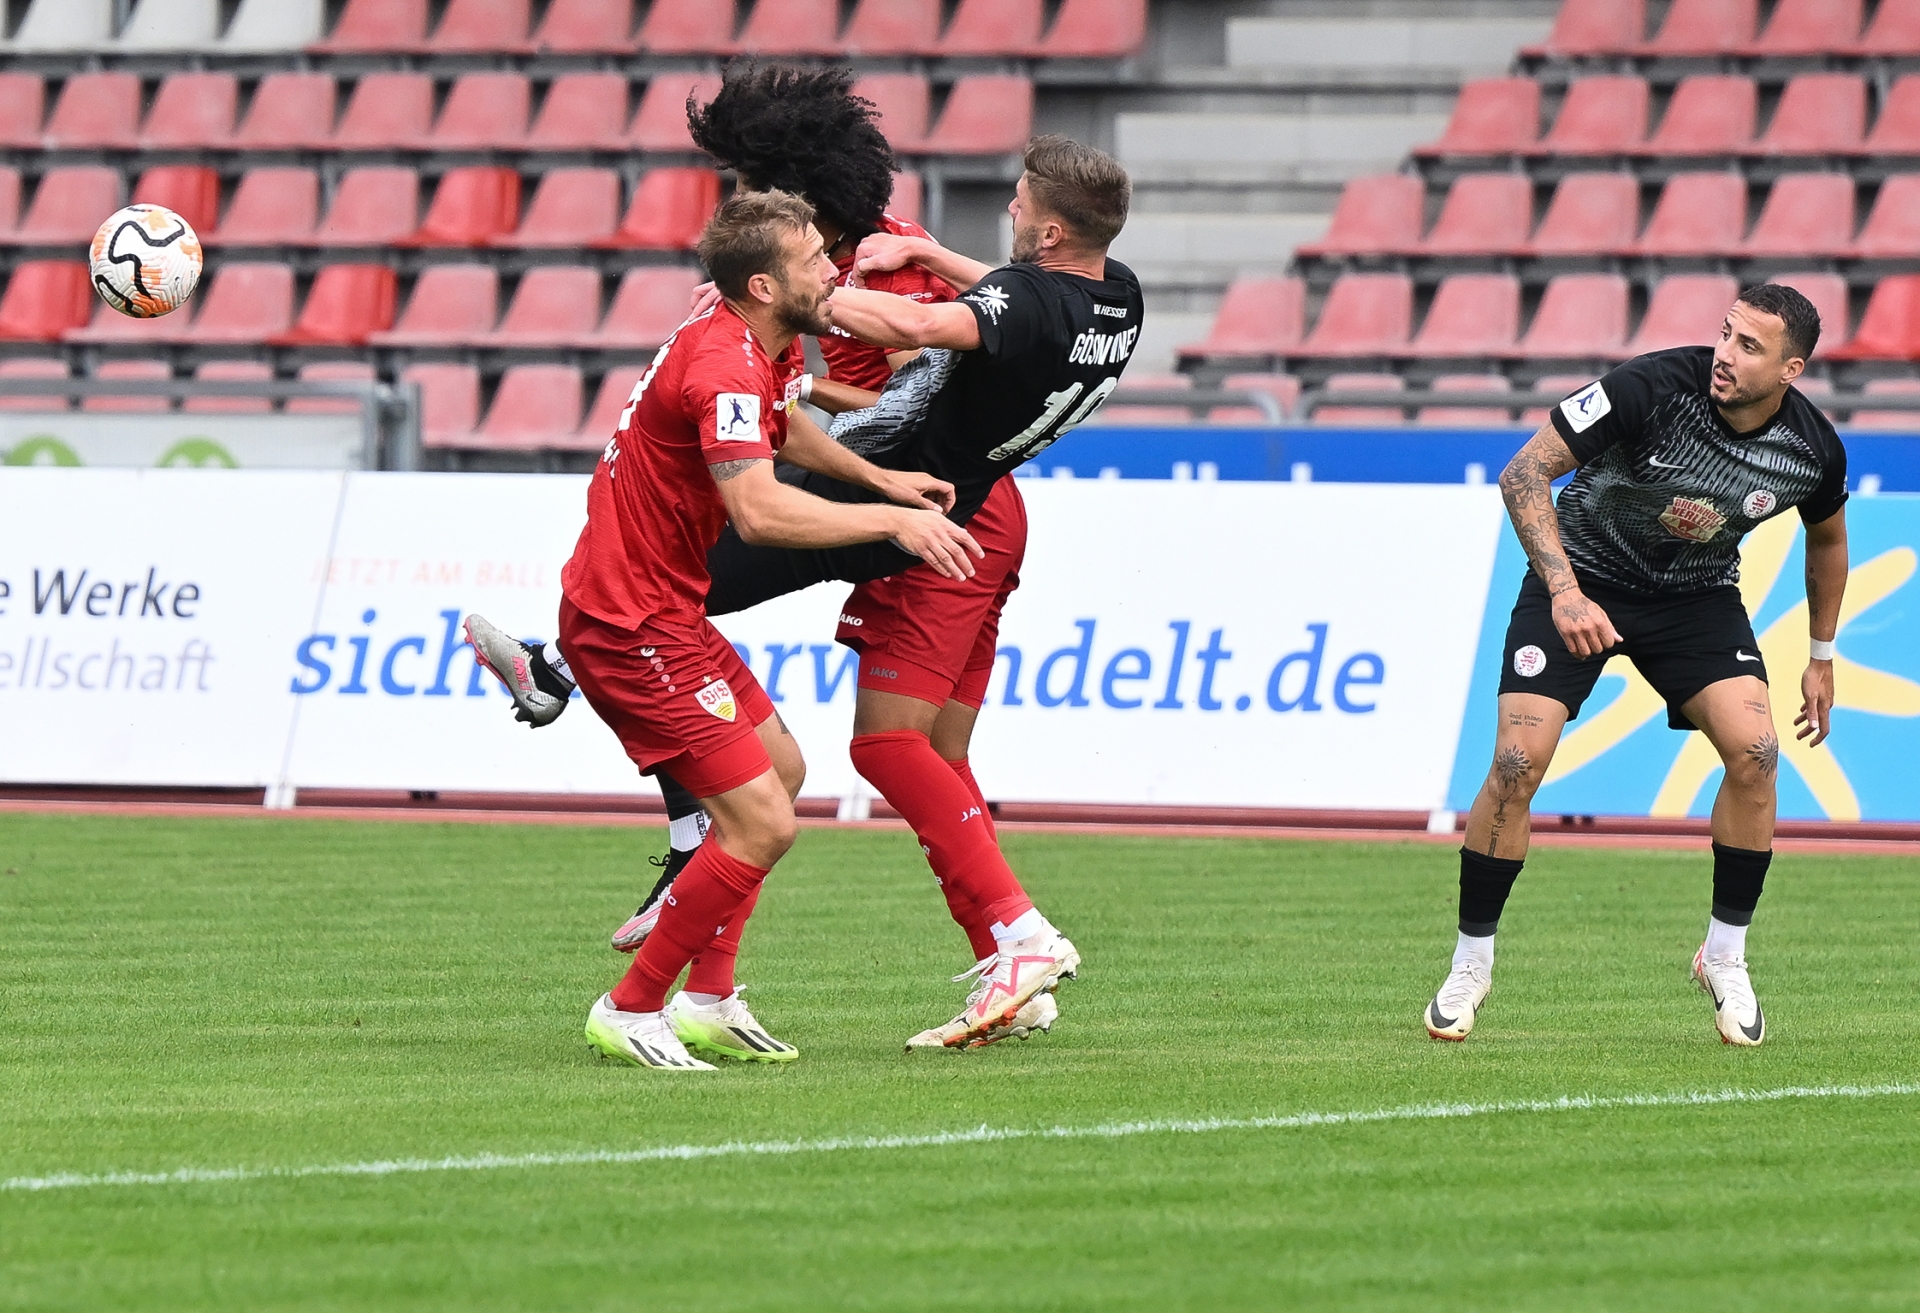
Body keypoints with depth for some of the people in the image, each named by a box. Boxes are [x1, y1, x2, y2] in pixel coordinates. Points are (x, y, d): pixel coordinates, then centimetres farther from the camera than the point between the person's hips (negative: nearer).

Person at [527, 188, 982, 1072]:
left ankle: (707, 1001, 23)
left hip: (665, 610, 11)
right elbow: (760, 512, -38)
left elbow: (784, 427, 32)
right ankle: (630, 1012, 0)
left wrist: (881, 479, 21)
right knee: (761, 824, -13)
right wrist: (891, 520, -31)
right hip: (631, 625, -11)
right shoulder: (725, 367, -25)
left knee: (781, 770, 23)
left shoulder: (766, 349, 8)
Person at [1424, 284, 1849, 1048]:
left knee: (1754, 749, -20)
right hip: (1583, 577, -2)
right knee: (1519, 759, -17)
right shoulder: (1656, 388, -29)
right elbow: (1524, 472, -24)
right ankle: (1470, 965, 2)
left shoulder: (1812, 450, -16)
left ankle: (1725, 956, 1)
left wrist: (1821, 657, 15)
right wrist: (1564, 591, -34)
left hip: (1697, 596, 3)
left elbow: (1826, 537, 9)